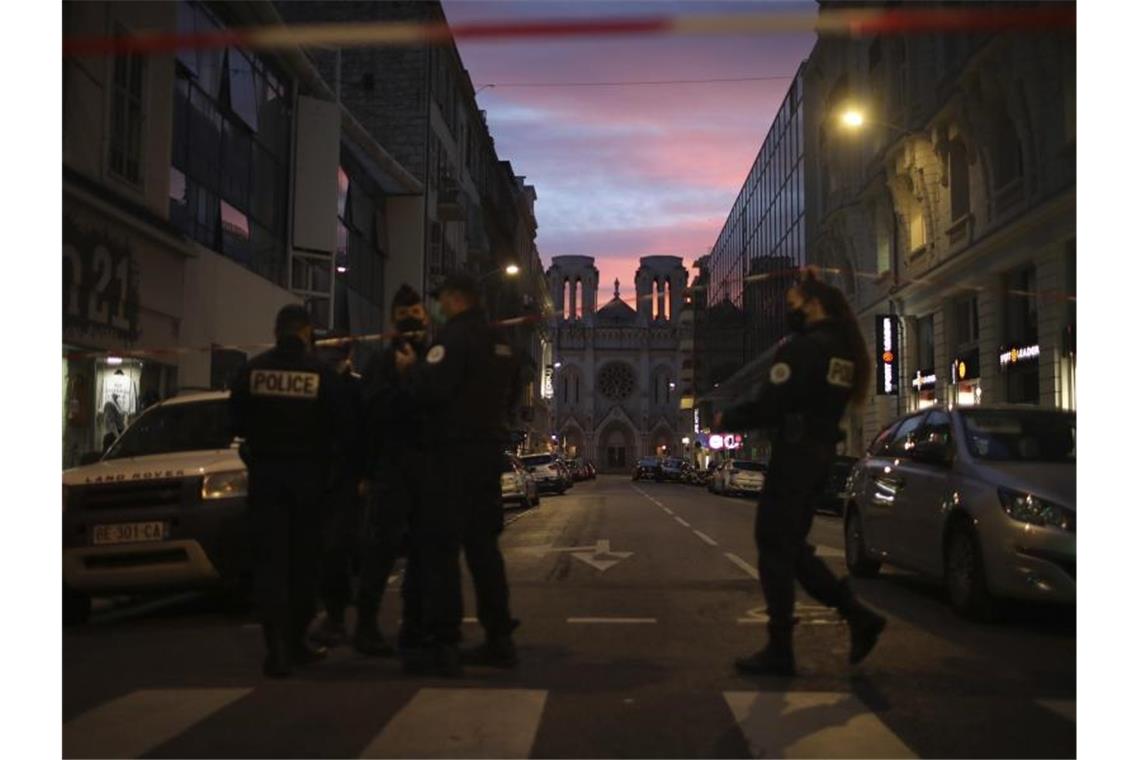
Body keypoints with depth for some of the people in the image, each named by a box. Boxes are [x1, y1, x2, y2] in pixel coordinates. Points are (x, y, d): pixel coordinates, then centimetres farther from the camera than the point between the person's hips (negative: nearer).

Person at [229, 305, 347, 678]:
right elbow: (338, 425, -5)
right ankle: (296, 641, 19)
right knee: (304, 559, 12)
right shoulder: (320, 371, -7)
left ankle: (278, 648, -8)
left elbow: (236, 422, 2)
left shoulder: (252, 369, -3)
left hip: (265, 472, 1)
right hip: (307, 473, -1)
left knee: (270, 560, 2)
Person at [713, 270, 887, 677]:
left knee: (775, 550, -1)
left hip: (794, 455, -9)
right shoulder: (843, 350, 15)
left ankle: (779, 652, 5)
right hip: (821, 455, 9)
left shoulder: (803, 347, -15)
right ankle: (858, 616, 13)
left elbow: (770, 404, -19)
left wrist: (727, 419, -4)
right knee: (791, 547, 17)